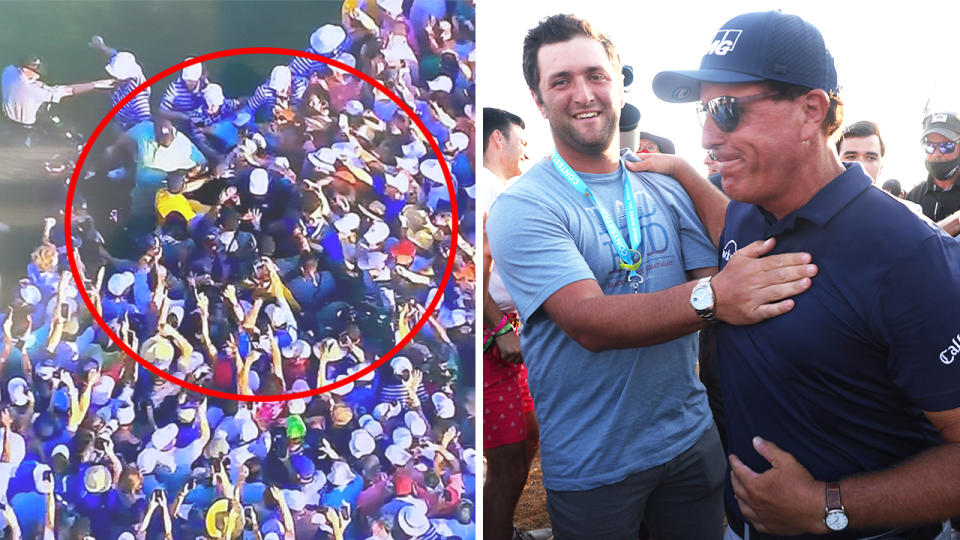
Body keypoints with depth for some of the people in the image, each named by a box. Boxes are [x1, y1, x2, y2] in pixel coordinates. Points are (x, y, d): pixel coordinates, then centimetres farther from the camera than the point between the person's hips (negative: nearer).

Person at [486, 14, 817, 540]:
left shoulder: (668, 189, 3)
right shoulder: (521, 208, -13)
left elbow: (722, 282, -3)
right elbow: (589, 321, -26)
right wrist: (710, 297, -40)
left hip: (691, 439, 4)